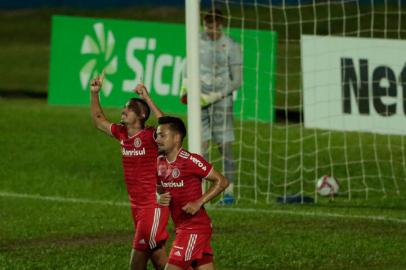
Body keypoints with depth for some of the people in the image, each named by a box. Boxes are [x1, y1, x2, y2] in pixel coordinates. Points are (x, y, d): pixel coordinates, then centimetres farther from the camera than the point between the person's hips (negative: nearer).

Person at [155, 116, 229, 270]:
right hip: (181, 227, 8)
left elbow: (222, 181, -11)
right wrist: (159, 198, -2)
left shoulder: (191, 161, -15)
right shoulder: (159, 162, 7)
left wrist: (199, 202, -18)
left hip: (195, 228, -8)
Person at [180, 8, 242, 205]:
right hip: (200, 100, 3)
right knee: (200, 144, -4)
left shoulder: (231, 47, -6)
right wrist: (185, 89, 0)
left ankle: (229, 191, 5)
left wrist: (213, 97, -15)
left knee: (225, 145, -2)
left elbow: (236, 81, -7)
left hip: (221, 101, -3)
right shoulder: (197, 42, 7)